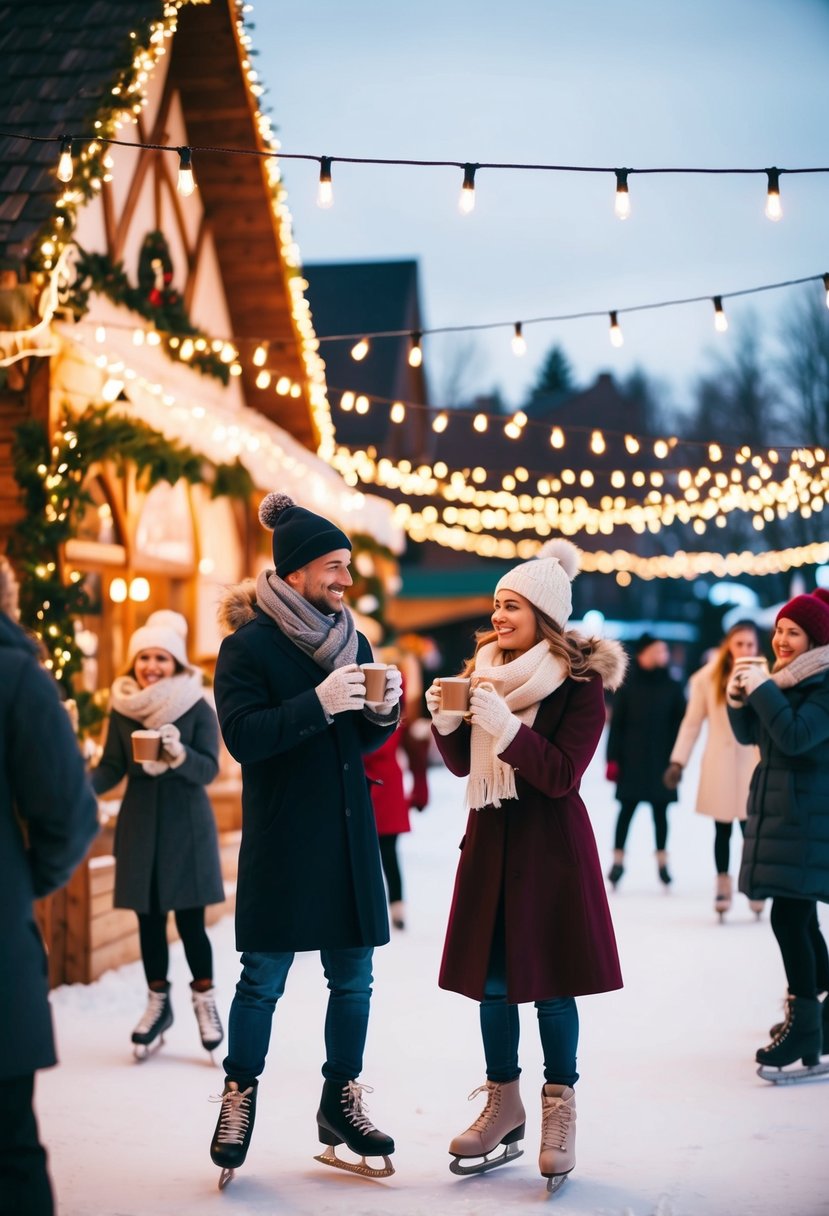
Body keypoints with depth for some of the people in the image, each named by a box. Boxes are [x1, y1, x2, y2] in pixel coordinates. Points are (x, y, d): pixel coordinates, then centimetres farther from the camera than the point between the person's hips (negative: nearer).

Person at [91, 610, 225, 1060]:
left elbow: (209, 769, -11)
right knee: (148, 918, 9)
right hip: (140, 827, 3)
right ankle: (158, 1002, 25)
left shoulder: (198, 708, -7)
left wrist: (179, 754, -31)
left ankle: (205, 998, 16)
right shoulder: (122, 709, 1)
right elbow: (112, 768, 3)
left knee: (189, 918, -5)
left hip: (187, 827, -3)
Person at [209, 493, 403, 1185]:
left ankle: (342, 1102, 22)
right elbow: (242, 736, -17)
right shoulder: (249, 644, -7)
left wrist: (384, 710, -6)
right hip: (279, 844, -5)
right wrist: (318, 703, -25)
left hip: (349, 839, 6)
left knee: (353, 977, 9)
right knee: (264, 977, 1)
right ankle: (239, 1098, 18)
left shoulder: (352, 640, 11)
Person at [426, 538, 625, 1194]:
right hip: (491, 838, 5)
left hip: (550, 844, -5)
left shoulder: (579, 682, -9)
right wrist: (447, 722, -7)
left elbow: (561, 776, -16)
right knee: (490, 979, 8)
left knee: (549, 980, 0)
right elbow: (463, 764, 13)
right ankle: (504, 1107, 22)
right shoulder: (486, 667, 8)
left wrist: (506, 725, -26)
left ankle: (560, 1114, 13)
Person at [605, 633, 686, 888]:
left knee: (660, 810, 6)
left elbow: (680, 724, 2)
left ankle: (662, 861, 13)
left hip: (661, 759, 1)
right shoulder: (628, 686, 0)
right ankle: (618, 860, 7)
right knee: (627, 809, 1)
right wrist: (613, 759, -4)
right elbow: (616, 724, 0)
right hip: (632, 759, -1)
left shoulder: (673, 687, 3)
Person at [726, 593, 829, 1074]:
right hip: (778, 809, 9)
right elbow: (750, 734, 16)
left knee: (789, 918, -12)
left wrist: (762, 689, -18)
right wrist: (738, 700, -2)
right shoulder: (784, 677, 14)